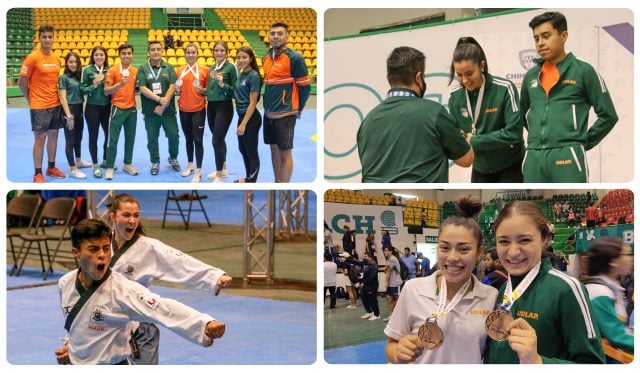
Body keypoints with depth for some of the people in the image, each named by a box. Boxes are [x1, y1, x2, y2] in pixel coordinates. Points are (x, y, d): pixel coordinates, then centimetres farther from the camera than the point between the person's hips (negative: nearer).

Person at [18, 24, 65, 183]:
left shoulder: (57, 59, 7)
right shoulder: (32, 57, -12)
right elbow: (22, 82, -8)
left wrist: (56, 97, 10)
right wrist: (31, 100, -1)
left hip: (56, 104, 6)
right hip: (39, 106, -6)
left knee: (53, 135, 13)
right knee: (40, 138, -3)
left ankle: (51, 167, 26)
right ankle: (38, 173, 5)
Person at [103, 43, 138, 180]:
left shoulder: (136, 71, 6)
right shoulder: (112, 70, -7)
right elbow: (106, 91, -10)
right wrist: (120, 84, -22)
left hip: (132, 109, 4)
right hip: (117, 109, -4)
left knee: (130, 138, 12)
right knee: (113, 139, -2)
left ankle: (128, 164, 25)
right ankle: (110, 167, 7)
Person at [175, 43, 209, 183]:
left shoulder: (204, 70, -4)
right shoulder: (179, 70, 6)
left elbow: (209, 90, 2)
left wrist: (202, 90, -18)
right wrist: (177, 89, -5)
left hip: (198, 110, -4)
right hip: (183, 109, 4)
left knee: (197, 140, -5)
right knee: (188, 139, 15)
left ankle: (198, 171, 1)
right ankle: (190, 165, 29)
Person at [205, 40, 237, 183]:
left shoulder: (230, 67, -10)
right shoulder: (212, 68, 11)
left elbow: (235, 90, -13)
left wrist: (222, 84, -25)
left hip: (224, 107, -7)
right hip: (211, 107, 7)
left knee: (217, 140, -8)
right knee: (219, 139, 16)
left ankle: (219, 177, -1)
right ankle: (223, 169, 30)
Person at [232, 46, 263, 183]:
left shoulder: (253, 76, -17)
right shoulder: (241, 74, 8)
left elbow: (252, 103, -19)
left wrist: (244, 124, -20)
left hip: (251, 119, -9)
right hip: (242, 116, 9)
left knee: (252, 151, 1)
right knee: (243, 149, 19)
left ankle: (252, 182, 11)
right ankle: (248, 178, 33)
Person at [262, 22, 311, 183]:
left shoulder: (295, 57, -12)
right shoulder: (266, 57, 9)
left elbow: (305, 86, -8)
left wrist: (298, 108, 0)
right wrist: (269, 104, 15)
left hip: (285, 113, -7)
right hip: (269, 112, 7)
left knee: (285, 152, -1)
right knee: (274, 149, 15)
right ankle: (277, 183, 27)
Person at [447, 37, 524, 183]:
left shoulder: (504, 89, -21)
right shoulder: (455, 96, -6)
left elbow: (513, 133, -24)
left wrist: (474, 141, -22)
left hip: (510, 167, -5)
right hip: (480, 169, 5)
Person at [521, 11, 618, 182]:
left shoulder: (583, 71, 0)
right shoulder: (531, 76, 14)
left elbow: (608, 115, 2)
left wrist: (583, 143, 4)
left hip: (568, 157, -5)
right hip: (533, 158, 5)